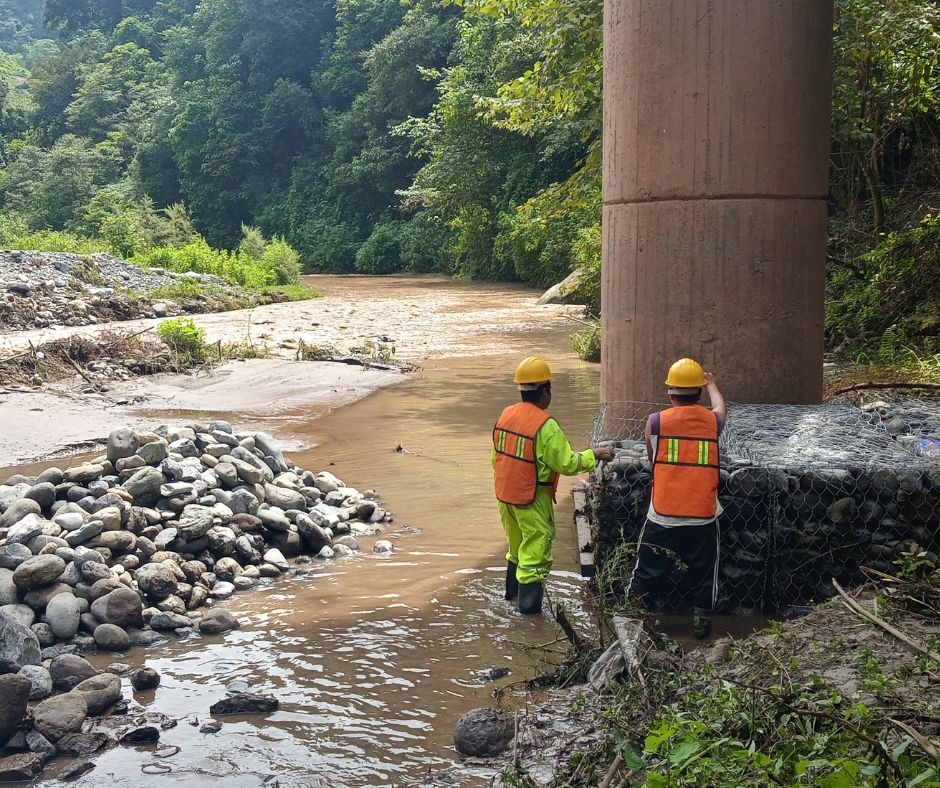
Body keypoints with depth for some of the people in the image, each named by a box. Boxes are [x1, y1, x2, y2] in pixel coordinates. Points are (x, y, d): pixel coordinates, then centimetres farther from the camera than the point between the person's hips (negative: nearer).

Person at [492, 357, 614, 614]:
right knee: (536, 547, 5)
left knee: (516, 543, 25)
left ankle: (513, 588, 40)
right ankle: (528, 601, 9)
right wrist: (594, 455, -4)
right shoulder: (545, 425, -22)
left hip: (504, 495, 8)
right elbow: (567, 463, -19)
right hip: (532, 500, -8)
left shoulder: (505, 415, 0)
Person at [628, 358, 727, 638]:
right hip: (703, 518, 1)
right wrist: (711, 383, 47)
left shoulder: (655, 422, -6)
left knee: (648, 573, 13)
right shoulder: (713, 421, 1)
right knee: (704, 573, 20)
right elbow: (721, 407, 27)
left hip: (662, 517, -1)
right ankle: (701, 621, 28)